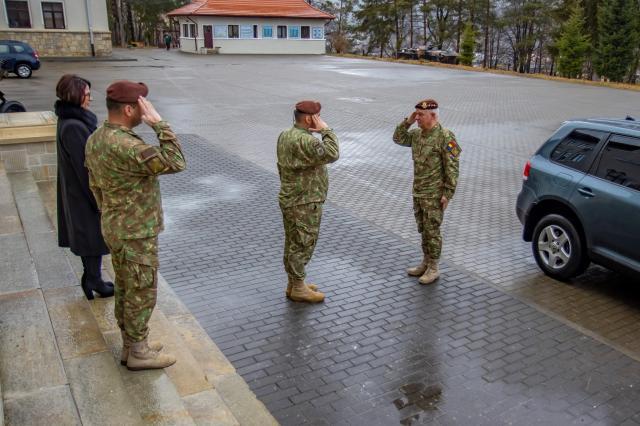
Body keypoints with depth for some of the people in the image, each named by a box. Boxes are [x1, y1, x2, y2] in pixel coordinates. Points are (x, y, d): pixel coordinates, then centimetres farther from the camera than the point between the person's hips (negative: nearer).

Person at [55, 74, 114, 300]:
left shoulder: (70, 121, 5)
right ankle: (94, 280, 21)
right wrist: (98, 199, -19)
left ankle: (91, 278, 32)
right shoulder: (74, 127, -25)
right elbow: (85, 166, -24)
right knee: (94, 235, 6)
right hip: (85, 194, -9)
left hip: (78, 191, 10)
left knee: (88, 236, 19)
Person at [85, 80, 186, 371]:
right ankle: (138, 352, 22)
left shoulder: (96, 138, 3)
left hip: (115, 228, 10)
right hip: (137, 234, -9)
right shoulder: (124, 146, -28)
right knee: (141, 293, 6)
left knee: (125, 289, 20)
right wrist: (158, 123, -26)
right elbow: (175, 162, -31)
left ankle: (131, 345, 34)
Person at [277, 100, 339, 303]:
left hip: (290, 199, 10)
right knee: (302, 245, 1)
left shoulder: (285, 135, 8)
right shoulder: (304, 140, -24)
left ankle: (293, 284, 29)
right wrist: (326, 130, -18)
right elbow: (331, 154, -29)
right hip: (304, 204, -10)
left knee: (293, 244, 17)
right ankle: (298, 289, 13)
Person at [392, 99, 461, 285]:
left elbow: (452, 167, -16)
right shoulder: (417, 134, 7)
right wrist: (407, 121, 2)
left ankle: (434, 268, 12)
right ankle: (425, 263, 29)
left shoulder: (445, 136, -15)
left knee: (432, 230, 0)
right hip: (418, 192, 8)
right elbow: (398, 139, 17)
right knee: (423, 229, 16)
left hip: (434, 194, -7)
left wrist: (448, 193, -18)